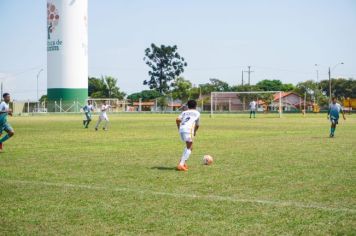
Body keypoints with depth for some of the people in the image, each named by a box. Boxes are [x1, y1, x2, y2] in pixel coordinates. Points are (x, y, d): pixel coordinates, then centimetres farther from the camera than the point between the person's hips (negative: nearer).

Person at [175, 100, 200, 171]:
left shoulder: (184, 112, 27)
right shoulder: (197, 113, 22)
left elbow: (177, 120, 9)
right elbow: (197, 125, 27)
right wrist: (195, 131, 44)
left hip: (181, 129, 5)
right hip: (189, 129, -5)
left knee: (189, 146, 22)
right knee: (189, 148, -2)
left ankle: (183, 162, 14)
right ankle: (181, 164, -16)